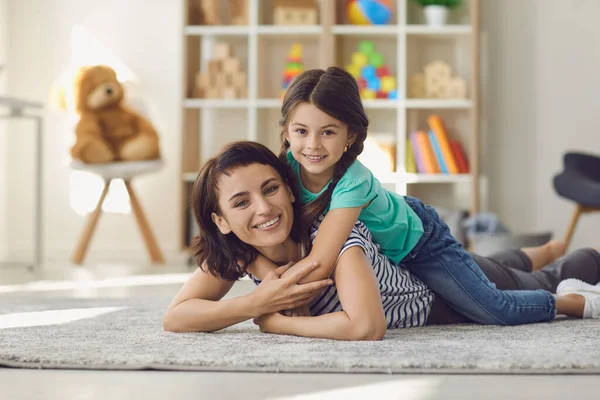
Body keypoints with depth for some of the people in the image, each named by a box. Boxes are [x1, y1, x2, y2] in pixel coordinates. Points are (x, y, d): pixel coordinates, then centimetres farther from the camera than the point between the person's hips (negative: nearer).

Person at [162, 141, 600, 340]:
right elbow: (175, 317, -31)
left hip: (442, 284, -6)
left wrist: (276, 321, -43)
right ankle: (542, 253, 63)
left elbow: (367, 326, -56)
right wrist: (256, 302, -43)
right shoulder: (231, 252, -26)